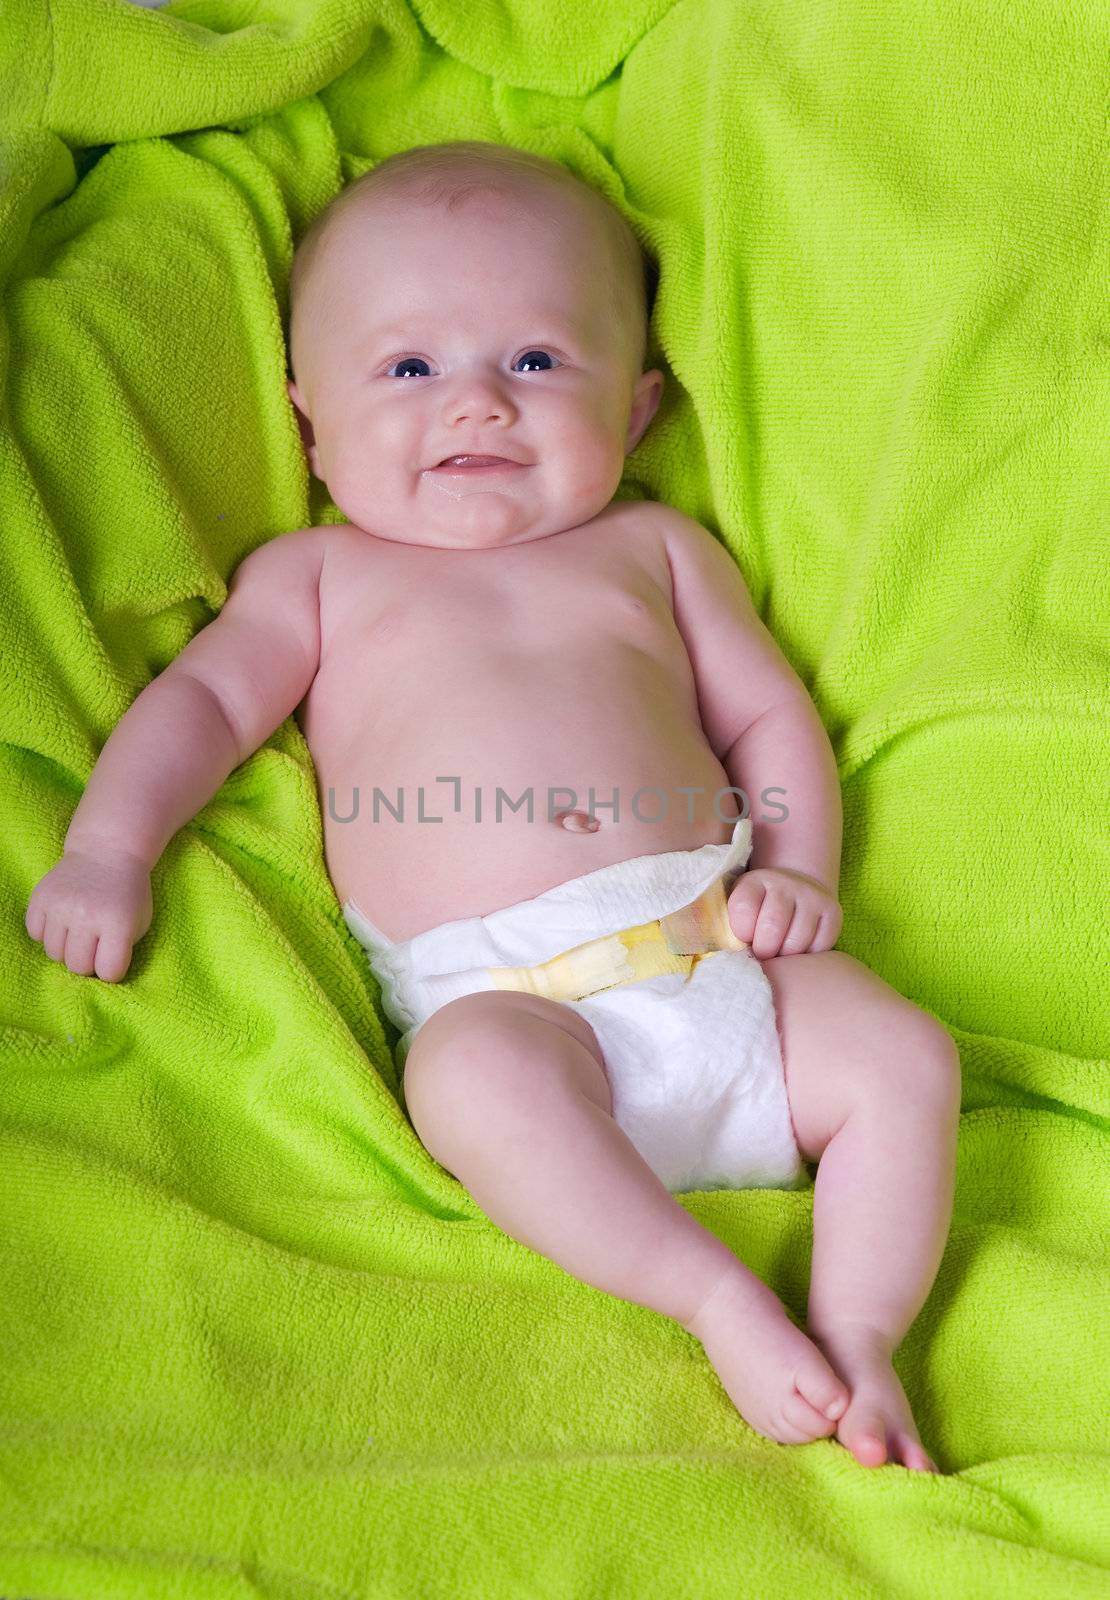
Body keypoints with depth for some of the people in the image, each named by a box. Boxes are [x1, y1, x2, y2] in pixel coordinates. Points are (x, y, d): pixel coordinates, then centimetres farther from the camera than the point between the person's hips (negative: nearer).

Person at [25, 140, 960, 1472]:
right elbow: (205, 696, 9)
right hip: (494, 992, -3)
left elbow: (771, 713, 20)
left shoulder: (653, 548, 22)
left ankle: (858, 1334, -8)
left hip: (712, 945, 4)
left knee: (905, 1054, -16)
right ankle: (717, 1296, -25)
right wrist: (109, 847, -9)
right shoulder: (319, 576, 19)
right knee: (481, 1079, -36)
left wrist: (800, 872, 3)